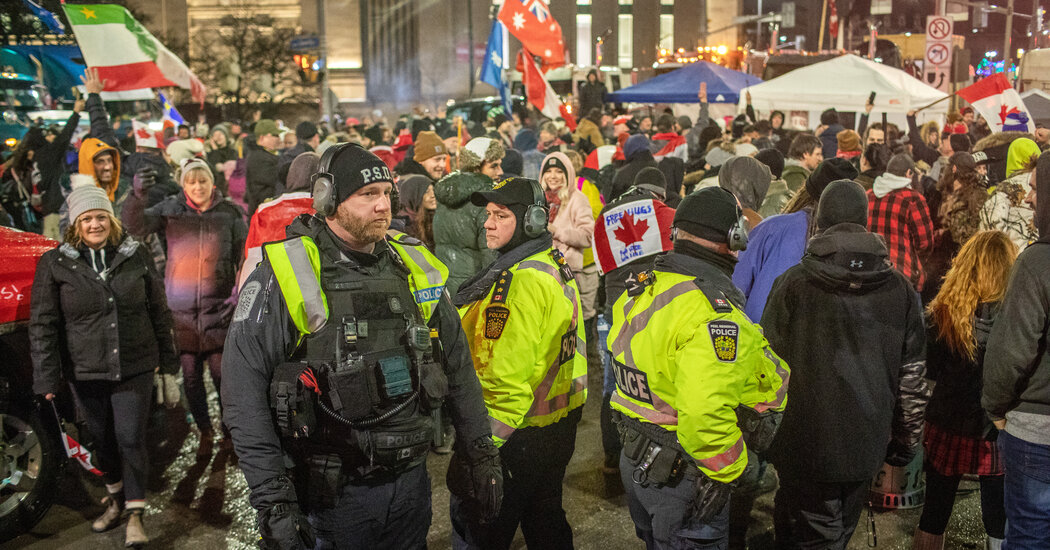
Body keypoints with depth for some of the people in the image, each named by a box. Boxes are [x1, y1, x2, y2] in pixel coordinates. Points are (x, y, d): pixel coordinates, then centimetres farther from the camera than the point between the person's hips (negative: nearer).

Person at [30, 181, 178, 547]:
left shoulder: (136, 256, 1)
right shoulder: (54, 264, -2)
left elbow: (159, 312, 7)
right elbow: (42, 324, 0)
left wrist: (169, 365, 8)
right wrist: (48, 378, -5)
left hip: (134, 367, -1)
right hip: (85, 372, 1)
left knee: (131, 439, -3)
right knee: (102, 440, 14)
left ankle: (135, 513, 11)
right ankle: (115, 498, 37)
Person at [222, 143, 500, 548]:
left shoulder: (412, 267, 3)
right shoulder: (284, 276, -11)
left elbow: (458, 366, 11)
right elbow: (244, 397, -12)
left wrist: (482, 453, 10)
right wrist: (272, 501, -15)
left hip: (411, 482, 5)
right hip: (330, 496, -4)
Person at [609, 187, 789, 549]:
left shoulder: (640, 289, 0)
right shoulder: (713, 312, -27)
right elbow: (704, 415, -34)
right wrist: (738, 469, -19)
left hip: (634, 458, 8)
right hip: (683, 478, -8)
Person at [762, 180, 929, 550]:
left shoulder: (792, 285, -12)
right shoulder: (899, 290, -1)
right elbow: (912, 377, 3)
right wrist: (906, 442, 15)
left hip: (804, 445, -3)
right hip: (866, 446, 4)